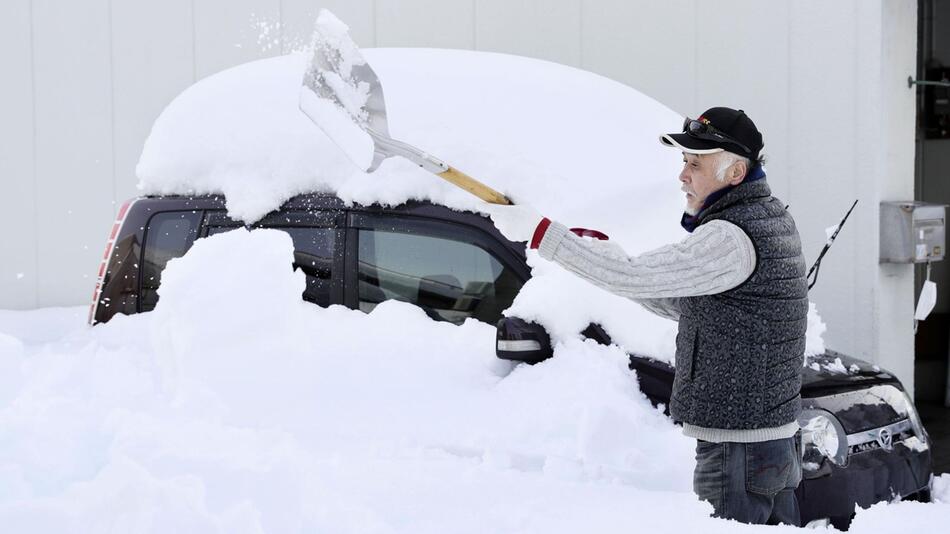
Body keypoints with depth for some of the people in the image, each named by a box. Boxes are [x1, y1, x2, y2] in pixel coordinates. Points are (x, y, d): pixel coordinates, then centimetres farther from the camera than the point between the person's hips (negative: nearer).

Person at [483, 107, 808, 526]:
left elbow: (630, 278, -25)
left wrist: (538, 231, -21)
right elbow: (689, 307, 19)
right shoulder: (771, 216, 12)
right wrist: (615, 263, 7)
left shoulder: (732, 238, -21)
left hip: (738, 450, -10)